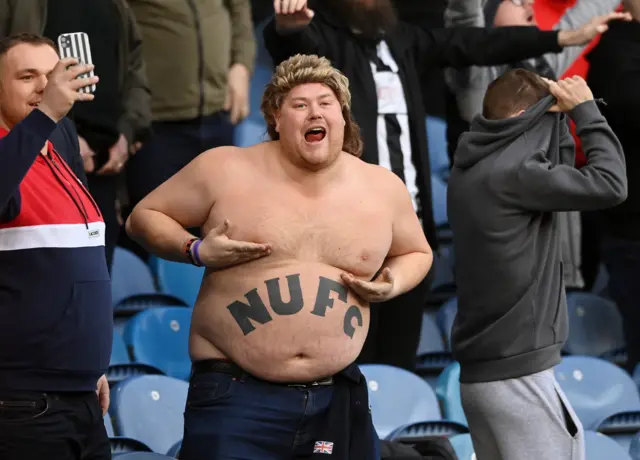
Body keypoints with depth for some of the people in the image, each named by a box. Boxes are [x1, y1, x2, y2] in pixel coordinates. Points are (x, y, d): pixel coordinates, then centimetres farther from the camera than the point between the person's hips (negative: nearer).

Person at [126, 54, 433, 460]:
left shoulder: (384, 189, 6)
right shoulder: (224, 171, -4)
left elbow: (416, 253, 23)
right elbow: (144, 218, 6)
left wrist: (392, 285, 1)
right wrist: (197, 252, -12)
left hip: (337, 398, 4)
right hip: (236, 394, -3)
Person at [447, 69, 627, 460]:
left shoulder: (472, 170, 12)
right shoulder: (510, 172, -16)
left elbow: (560, 174, 24)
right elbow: (609, 184, -14)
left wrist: (561, 115, 13)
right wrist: (585, 110, -4)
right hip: (517, 373, -9)